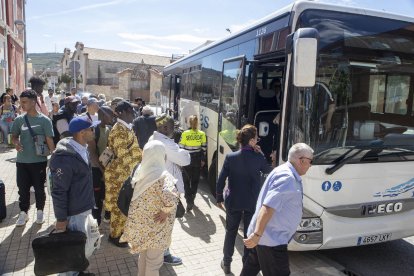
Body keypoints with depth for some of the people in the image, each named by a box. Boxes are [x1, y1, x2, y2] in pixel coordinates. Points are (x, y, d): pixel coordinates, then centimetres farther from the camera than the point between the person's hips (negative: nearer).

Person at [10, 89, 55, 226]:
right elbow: (14, 136, 13)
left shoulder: (44, 120, -8)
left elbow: (49, 140, -8)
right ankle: (23, 213, 27)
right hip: (22, 161, 3)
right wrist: (16, 143, -11)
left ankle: (40, 212, 28)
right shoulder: (19, 120, 2)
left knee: (39, 188, 10)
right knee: (23, 188, 11)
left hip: (39, 161, -3)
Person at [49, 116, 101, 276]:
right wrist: (61, 218, -16)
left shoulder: (82, 148, 5)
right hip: (73, 214, -9)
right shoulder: (65, 157, -26)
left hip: (85, 209, 9)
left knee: (93, 241, 20)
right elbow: (59, 190, -22)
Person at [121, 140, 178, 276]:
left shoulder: (140, 170, -2)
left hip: (140, 222, 7)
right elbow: (171, 197, -41)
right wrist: (166, 211, -24)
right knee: (153, 260, 14)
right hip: (155, 226, -7)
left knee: (143, 255, 27)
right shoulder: (162, 176, -25)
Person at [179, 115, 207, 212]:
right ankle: (191, 199, 29)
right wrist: (203, 160, 11)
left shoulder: (185, 134, -12)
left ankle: (189, 201, -4)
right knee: (195, 180, 17)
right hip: (197, 159, 2)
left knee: (187, 181, 8)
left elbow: (181, 148, -9)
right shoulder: (202, 134, -5)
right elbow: (204, 148, 1)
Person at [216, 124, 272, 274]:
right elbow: (268, 170, 8)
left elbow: (221, 180, -7)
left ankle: (226, 263, 30)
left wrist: (219, 198, 6)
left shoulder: (230, 157, -11)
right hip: (252, 203, -1)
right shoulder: (258, 158, -14)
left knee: (230, 232, 19)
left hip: (233, 202, 1)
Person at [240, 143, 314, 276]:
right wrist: (257, 234, -32)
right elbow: (268, 208, -30)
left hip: (266, 236, 10)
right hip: (271, 240, -10)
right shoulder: (287, 178, -22)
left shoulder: (285, 171, 10)